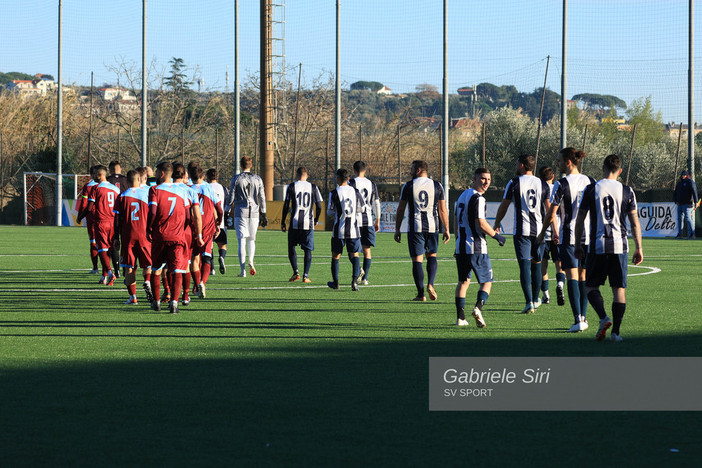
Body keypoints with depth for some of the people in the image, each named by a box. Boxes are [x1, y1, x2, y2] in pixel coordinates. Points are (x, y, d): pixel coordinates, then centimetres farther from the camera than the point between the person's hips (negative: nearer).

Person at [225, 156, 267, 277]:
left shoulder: (236, 179, -2)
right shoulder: (257, 179, 6)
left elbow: (231, 198, -3)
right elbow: (262, 198, 6)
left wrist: (226, 212, 6)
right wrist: (263, 214, 12)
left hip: (240, 213, -2)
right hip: (254, 213, 2)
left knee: (241, 241, -1)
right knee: (251, 240, 16)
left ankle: (243, 270, -7)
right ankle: (251, 260, -11)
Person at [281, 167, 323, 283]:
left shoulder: (291, 187, 0)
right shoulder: (313, 187, 3)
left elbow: (286, 205, -2)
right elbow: (319, 207, 3)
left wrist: (283, 222, 6)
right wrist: (316, 220, 20)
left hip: (294, 223, -1)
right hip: (308, 223, 1)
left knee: (291, 247, 14)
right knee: (308, 250, 6)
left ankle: (296, 272, 2)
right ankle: (305, 276, -1)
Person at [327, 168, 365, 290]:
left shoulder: (334, 193, -8)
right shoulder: (355, 192, 2)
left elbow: (330, 213, -4)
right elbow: (362, 208, 12)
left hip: (339, 230, -2)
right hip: (353, 230, 2)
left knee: (335, 256, 12)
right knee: (354, 255, 5)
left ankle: (335, 282, 19)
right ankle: (355, 279, -15)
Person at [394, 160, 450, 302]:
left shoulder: (408, 186, 0)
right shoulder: (437, 186, 5)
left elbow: (400, 210, 2)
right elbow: (443, 210, 6)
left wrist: (397, 230, 8)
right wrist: (446, 230, 12)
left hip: (415, 227, -2)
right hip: (432, 226, 2)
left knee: (417, 259, 2)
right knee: (432, 255, 19)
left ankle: (421, 294, -2)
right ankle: (430, 284, -3)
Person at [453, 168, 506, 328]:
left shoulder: (462, 196, 14)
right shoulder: (478, 198, -14)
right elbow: (481, 224, -18)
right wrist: (496, 236, -4)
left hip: (461, 246, 8)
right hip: (477, 248, -8)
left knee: (463, 281, 15)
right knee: (486, 282, 2)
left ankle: (460, 317, 11)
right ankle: (478, 307, -21)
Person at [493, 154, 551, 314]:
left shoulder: (514, 183, -3)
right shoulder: (543, 184, 6)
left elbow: (503, 206, 3)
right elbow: (549, 209, 5)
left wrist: (496, 224, 17)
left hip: (522, 230, -3)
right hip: (540, 230, 3)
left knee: (525, 266, -6)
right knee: (536, 265, 16)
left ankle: (529, 302, -17)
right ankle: (536, 300, 28)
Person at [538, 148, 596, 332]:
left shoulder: (561, 185, -10)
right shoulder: (590, 182, 6)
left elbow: (551, 214, -7)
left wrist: (542, 233, 7)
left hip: (569, 236, -5)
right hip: (588, 235, 5)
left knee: (572, 277, -6)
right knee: (583, 277, 13)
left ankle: (578, 320, -14)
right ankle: (583, 318, 16)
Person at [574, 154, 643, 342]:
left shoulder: (591, 190, -1)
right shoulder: (627, 191, 2)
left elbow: (580, 220, 2)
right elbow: (635, 223, 3)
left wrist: (578, 245, 12)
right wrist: (639, 248, 10)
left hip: (597, 247, -1)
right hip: (619, 246, 1)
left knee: (591, 286, 9)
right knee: (619, 289, 6)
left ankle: (604, 318, -14)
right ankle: (616, 331, 2)